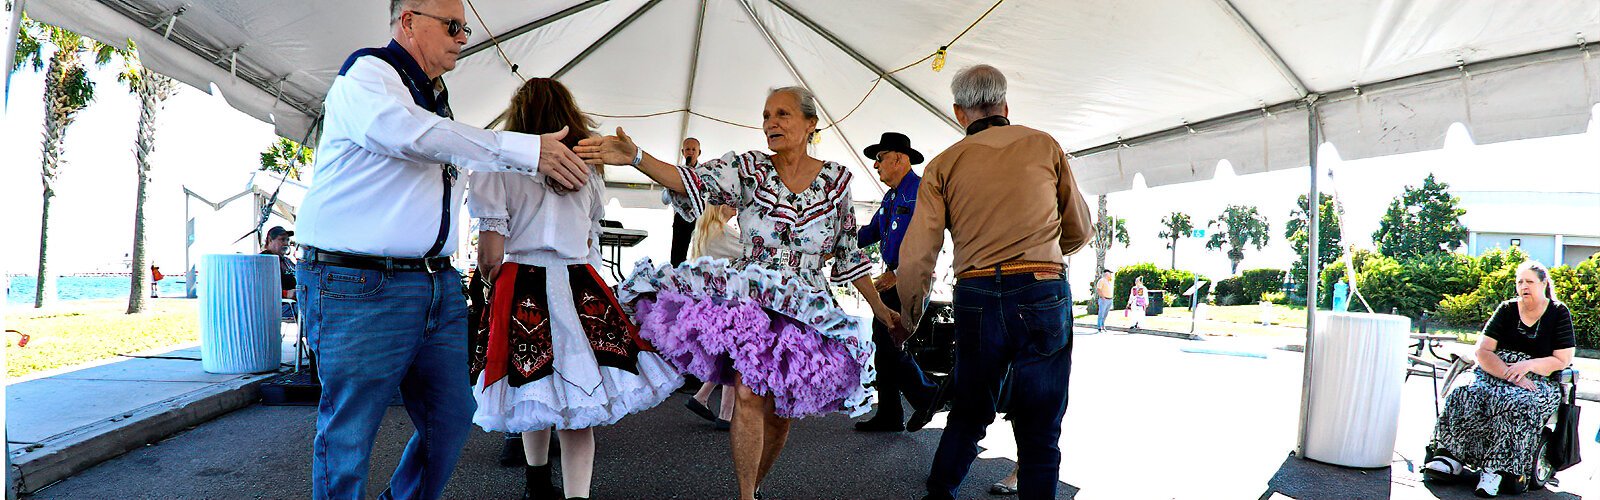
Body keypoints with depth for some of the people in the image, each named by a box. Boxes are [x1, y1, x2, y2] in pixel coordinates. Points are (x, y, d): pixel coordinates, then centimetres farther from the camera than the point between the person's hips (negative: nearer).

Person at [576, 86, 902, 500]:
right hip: (749, 300, -2)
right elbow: (693, 182, -19)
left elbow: (848, 254, 10)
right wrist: (634, 157, -34)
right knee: (749, 395, -19)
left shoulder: (835, 179, 3)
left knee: (778, 414, 8)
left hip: (807, 311, 2)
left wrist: (879, 307, 12)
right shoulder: (749, 168, -2)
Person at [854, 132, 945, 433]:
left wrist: (897, 274, -23)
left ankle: (926, 395, 10)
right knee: (883, 345, 8)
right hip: (894, 280, 10)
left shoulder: (920, 191, -13)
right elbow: (871, 231, 23)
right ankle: (889, 417, 15)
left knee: (889, 346, -11)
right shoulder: (890, 198, 18)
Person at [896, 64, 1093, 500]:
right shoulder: (1044, 146, 8)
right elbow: (1079, 231, 15)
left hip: (976, 299, 1)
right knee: (1040, 431, 6)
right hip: (1043, 296, -1)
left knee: (968, 414, 20)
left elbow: (916, 255, -3)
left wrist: (910, 317, 11)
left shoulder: (943, 165, 5)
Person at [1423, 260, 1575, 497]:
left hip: (1538, 380, -2)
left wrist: (1528, 365, -15)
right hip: (1495, 372, 2)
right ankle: (1452, 454, -34)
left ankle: (1496, 469, -37)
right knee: (1465, 394, -31)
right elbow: (1482, 350, 2)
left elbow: (1563, 360, 1)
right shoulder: (1507, 309, 11)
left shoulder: (1559, 313, 6)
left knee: (1516, 404, -37)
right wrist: (1507, 373, -15)